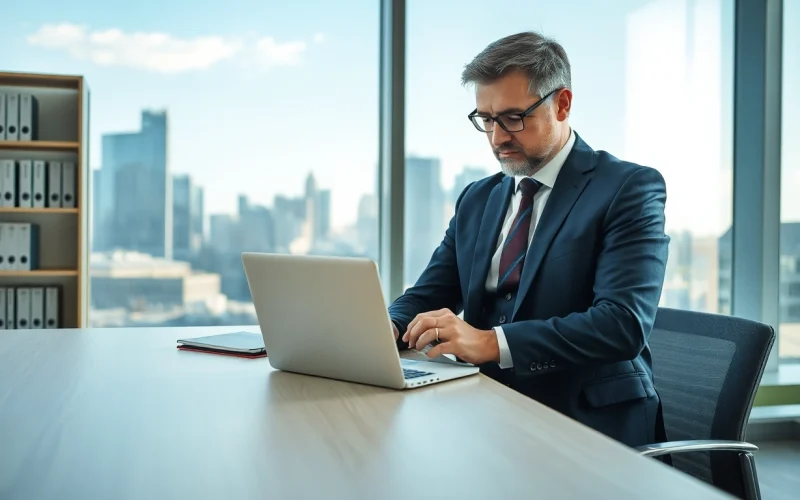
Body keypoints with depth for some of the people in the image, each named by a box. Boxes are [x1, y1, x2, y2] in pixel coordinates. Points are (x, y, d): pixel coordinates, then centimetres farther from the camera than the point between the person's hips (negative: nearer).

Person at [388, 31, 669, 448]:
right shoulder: (476, 200, 15)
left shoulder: (628, 189, -5)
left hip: (589, 421, -6)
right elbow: (429, 295, 13)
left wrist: (492, 343, -26)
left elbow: (623, 322, -17)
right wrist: (387, 329, -10)